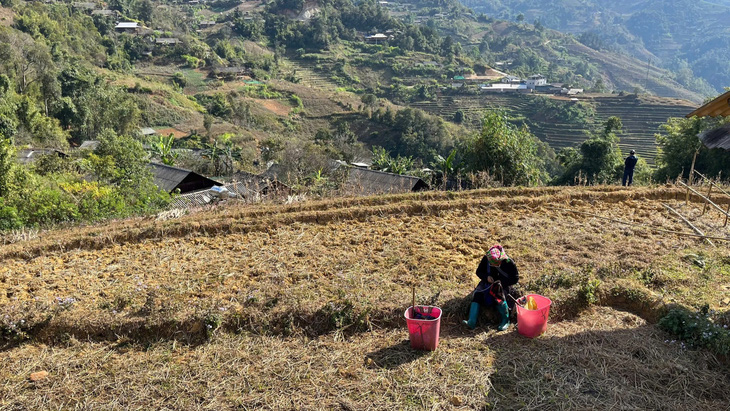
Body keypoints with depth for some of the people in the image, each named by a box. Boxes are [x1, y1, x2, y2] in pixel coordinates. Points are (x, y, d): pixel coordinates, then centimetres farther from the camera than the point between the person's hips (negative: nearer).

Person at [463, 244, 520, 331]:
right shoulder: (486, 259, -10)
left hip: (504, 285, -3)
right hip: (488, 283, 4)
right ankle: (471, 322, -31)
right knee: (477, 294, -23)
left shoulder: (508, 262, -19)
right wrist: (486, 277, -18)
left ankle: (505, 320, -15)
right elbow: (478, 271, 3)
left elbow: (515, 278, -11)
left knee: (499, 296, -36)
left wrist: (502, 282, -24)